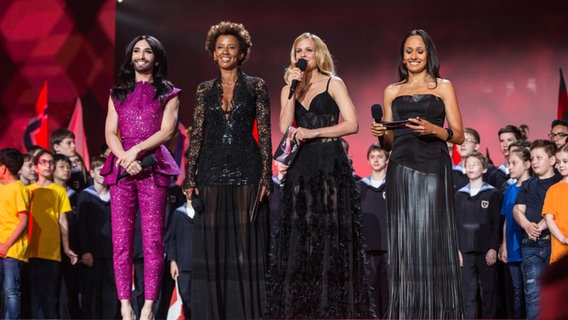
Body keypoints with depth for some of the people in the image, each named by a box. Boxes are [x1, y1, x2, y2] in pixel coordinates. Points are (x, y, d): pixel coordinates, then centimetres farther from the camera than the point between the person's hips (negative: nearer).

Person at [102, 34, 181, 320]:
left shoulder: (168, 93, 12)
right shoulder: (118, 93, 19)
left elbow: (167, 131, -1)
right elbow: (110, 133, 9)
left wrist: (136, 150, -13)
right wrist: (125, 159, -9)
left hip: (153, 168, -2)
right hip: (121, 168, 2)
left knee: (153, 240, -7)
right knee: (121, 240, -5)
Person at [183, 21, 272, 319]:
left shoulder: (256, 86, 5)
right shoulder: (205, 89, 11)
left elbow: (265, 133, 1)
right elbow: (196, 135, 8)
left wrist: (266, 175, -8)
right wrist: (189, 178, 1)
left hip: (246, 171, -2)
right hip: (212, 171, 2)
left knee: (246, 240, -3)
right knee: (210, 243, 2)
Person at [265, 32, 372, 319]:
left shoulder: (333, 84, 4)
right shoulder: (289, 89, 14)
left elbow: (352, 124, -6)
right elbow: (285, 127, -1)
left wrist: (313, 132, -12)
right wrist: (293, 88, -5)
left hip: (330, 164, -4)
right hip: (301, 166, 4)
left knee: (331, 231, -5)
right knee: (299, 233, 1)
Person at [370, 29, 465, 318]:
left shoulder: (443, 87, 9)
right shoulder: (392, 91, 17)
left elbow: (459, 135, 4)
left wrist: (433, 129, -14)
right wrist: (381, 133, -4)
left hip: (433, 167, -3)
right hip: (401, 168, 3)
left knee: (432, 237, -8)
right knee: (404, 238, -1)